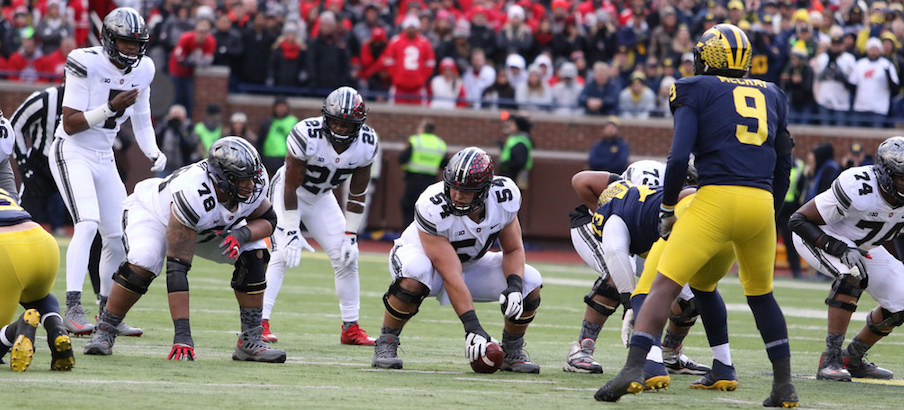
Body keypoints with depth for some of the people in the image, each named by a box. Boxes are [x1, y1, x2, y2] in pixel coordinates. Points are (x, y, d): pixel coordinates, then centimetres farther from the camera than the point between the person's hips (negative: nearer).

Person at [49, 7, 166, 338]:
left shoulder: (142, 70, 2)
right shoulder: (87, 65, -18)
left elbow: (141, 121, 16)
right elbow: (70, 125, -19)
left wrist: (154, 152, -2)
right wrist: (111, 108, -29)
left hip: (104, 159, 7)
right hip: (72, 153, -7)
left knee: (119, 236, 5)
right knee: (88, 223, -25)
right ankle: (73, 310, -27)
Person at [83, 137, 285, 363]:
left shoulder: (254, 184, -29)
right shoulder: (192, 194, -46)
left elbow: (267, 220, -7)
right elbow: (177, 268, -46)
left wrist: (242, 234, -34)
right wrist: (182, 333, -49)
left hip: (210, 226, 6)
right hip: (152, 213, -6)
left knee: (254, 255, -15)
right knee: (143, 264, -34)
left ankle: (250, 342, -5)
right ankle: (104, 332, -13)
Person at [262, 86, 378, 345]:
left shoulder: (366, 144, -18)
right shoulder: (307, 136, -32)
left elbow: (357, 193, -6)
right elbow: (291, 186, -25)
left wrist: (350, 236, -7)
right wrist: (291, 232, -27)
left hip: (322, 198, 5)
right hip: (289, 193, -5)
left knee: (347, 258, -1)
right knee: (283, 255, -22)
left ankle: (350, 328, 11)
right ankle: (259, 322, -24)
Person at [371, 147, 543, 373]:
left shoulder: (503, 197, -22)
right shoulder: (433, 208, -36)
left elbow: (514, 250, -7)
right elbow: (451, 276, -37)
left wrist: (514, 285, -28)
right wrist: (472, 325, -41)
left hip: (470, 263, 5)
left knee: (530, 282, -15)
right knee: (414, 278, -41)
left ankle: (512, 352, 8)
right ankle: (386, 344, -19)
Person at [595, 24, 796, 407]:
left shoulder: (696, 91, 6)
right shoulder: (771, 96, 20)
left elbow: (679, 157, -3)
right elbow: (783, 165, 21)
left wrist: (666, 210, 7)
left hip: (716, 199, -4)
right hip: (762, 203, 4)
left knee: (665, 285, -4)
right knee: (761, 295, 22)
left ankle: (634, 366, -20)